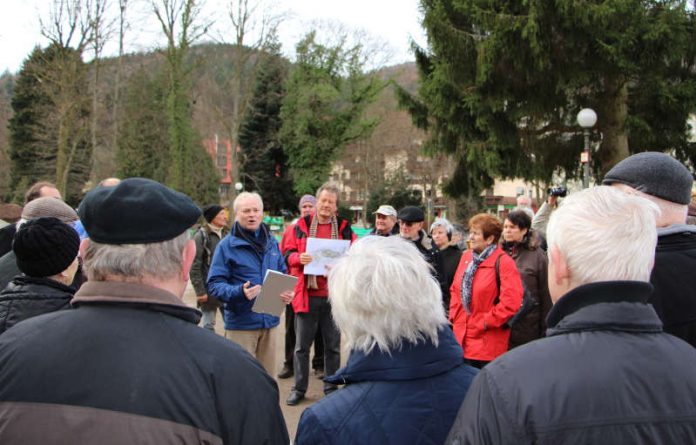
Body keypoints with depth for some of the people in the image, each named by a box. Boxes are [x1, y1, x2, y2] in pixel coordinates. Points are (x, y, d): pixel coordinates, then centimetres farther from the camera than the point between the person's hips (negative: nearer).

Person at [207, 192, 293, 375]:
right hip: (241, 324, -5)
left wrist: (287, 292, -2)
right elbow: (214, 284, -10)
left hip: (269, 321, 5)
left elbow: (282, 275, 20)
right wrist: (239, 292, -28)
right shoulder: (227, 245, -7)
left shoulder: (271, 242, 12)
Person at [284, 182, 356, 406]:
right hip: (307, 294, 0)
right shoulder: (302, 225, 3)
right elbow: (289, 254, 4)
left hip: (334, 295, 1)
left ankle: (331, 387, 23)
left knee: (333, 345, 10)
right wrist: (299, 258, -17)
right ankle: (299, 388, 18)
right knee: (302, 345, 7)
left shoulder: (344, 227, 4)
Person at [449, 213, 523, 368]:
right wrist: (454, 315, 7)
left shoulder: (503, 262, -12)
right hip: (461, 337, 6)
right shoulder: (466, 257, 10)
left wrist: (486, 322, -14)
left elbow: (511, 302, -19)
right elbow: (455, 289, 19)